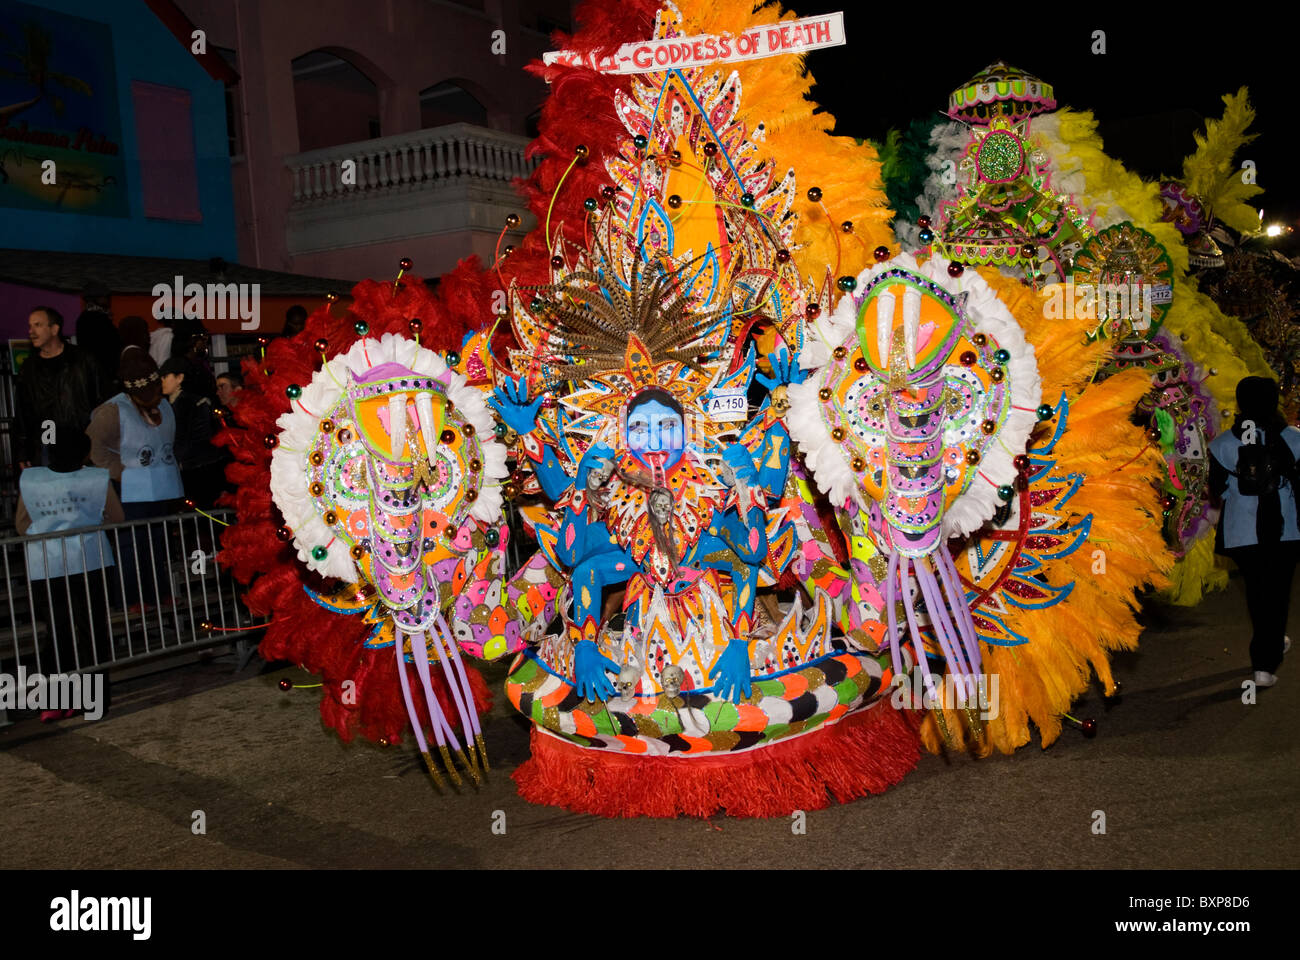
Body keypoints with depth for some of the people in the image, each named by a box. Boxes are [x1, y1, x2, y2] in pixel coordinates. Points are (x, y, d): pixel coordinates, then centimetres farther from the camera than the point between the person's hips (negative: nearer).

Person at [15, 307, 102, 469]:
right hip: (46, 448, 3)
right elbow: (22, 412, 15)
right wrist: (23, 453, 11)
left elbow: (99, 401, 2)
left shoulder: (82, 361, 2)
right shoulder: (29, 368, 11)